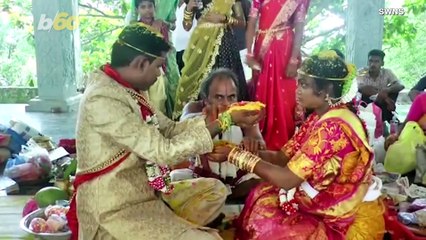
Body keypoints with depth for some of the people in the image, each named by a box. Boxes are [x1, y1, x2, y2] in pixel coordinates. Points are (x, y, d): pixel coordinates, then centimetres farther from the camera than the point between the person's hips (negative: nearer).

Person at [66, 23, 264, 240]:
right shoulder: (103, 100, -25)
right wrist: (225, 122, -19)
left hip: (143, 190, 10)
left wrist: (224, 117, 0)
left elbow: (170, 129, 7)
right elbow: (165, 151, -25)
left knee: (214, 190, 12)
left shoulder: (126, 89, 4)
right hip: (116, 210, -10)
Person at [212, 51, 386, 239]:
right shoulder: (321, 117, 3)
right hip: (330, 202, 8)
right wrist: (243, 151, -13)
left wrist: (237, 155, -22)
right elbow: (283, 157, 1)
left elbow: (287, 179, -29)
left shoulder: (334, 127, -27)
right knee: (261, 196, 4)